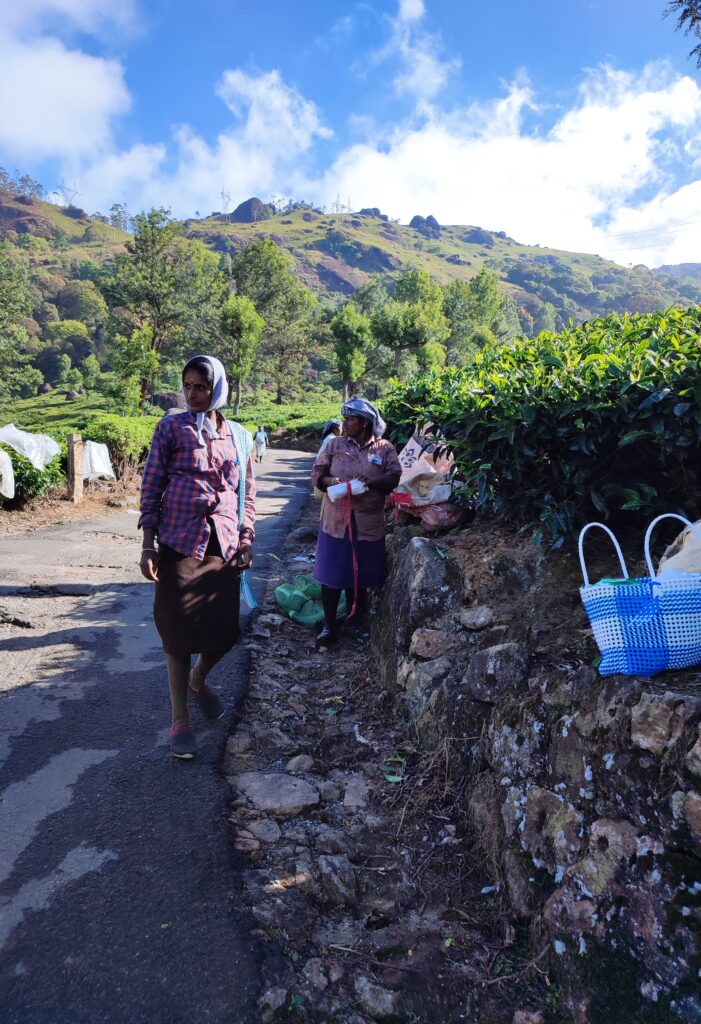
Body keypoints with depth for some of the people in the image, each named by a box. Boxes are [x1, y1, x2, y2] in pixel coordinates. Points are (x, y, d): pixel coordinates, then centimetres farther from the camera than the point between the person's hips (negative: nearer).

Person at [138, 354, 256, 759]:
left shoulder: (240, 436, 9)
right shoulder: (172, 427, 0)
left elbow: (247, 492, 15)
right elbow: (152, 485, -1)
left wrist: (247, 539, 7)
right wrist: (148, 545, -5)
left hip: (224, 543, 3)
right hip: (180, 541, -3)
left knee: (224, 629, 7)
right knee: (179, 628, 2)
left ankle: (198, 681, 39)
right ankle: (180, 720, 17)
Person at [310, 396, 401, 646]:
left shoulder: (384, 448, 2)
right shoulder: (335, 444, 4)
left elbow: (394, 476, -3)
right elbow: (317, 472, 5)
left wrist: (373, 481, -21)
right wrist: (330, 481, -17)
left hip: (368, 523, 0)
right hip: (335, 520, 0)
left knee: (360, 576, 12)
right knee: (331, 575, 3)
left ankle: (355, 621, 32)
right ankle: (330, 626, 17)